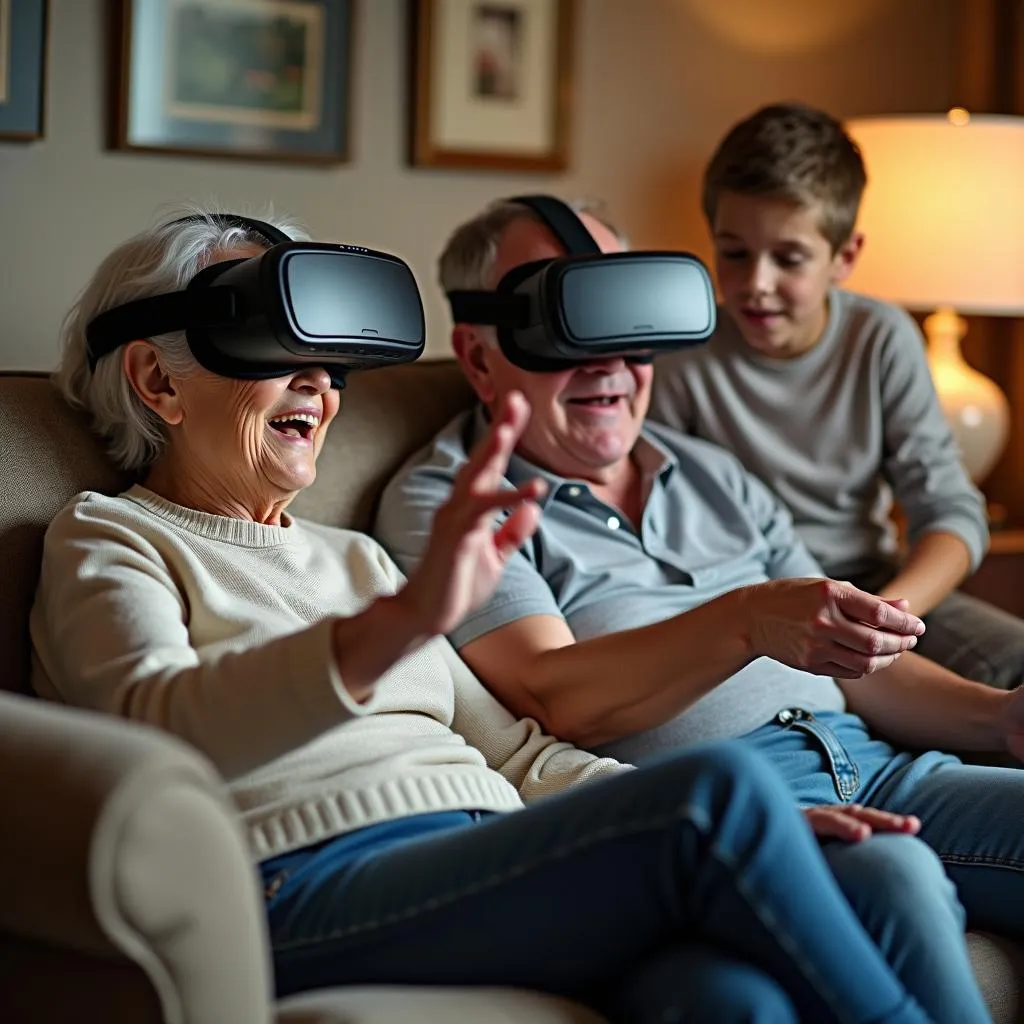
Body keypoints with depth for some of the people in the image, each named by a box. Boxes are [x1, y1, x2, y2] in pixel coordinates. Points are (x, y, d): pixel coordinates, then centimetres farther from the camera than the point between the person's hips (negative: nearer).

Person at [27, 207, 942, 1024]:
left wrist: (766, 828, 9)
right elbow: (161, 724, -14)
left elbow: (513, 751, 24)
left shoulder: (350, 557, 31)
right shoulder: (109, 538, 10)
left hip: (498, 876, 6)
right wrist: (403, 620, -32)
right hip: (310, 892, -6)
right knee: (720, 788, -27)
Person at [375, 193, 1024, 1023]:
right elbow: (553, 699, -10)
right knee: (887, 877, -36)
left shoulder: (716, 477, 26)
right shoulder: (441, 500, 6)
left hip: (875, 766, 7)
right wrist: (747, 623, -24)